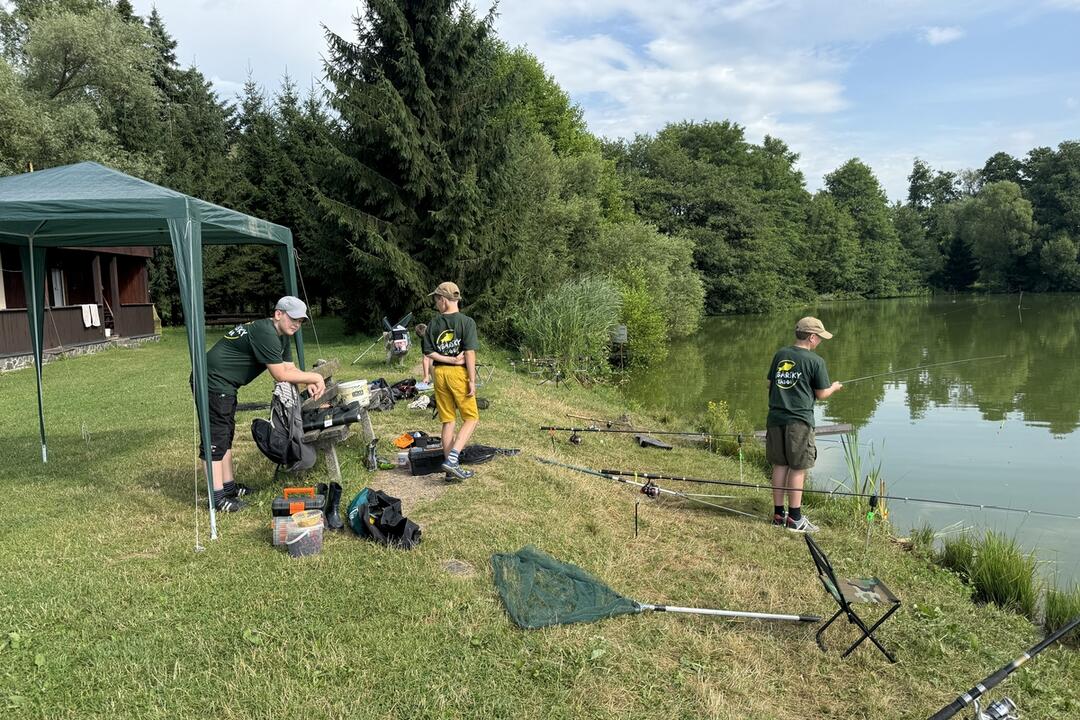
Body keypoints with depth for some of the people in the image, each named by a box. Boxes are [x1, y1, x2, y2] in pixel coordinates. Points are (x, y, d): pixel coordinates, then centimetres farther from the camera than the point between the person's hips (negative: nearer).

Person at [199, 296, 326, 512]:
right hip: (213, 382, -11)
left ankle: (229, 486, 27)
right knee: (216, 436, -9)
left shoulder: (282, 336, 11)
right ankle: (217, 496, -6)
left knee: (226, 434, 17)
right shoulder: (265, 333, -22)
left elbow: (290, 367, 10)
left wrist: (309, 383, -8)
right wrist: (314, 377, -15)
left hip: (224, 385, 11)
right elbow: (281, 375, -23)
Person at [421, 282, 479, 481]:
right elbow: (469, 353, -14)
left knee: (448, 421, 10)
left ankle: (451, 469, 14)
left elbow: (428, 352, 0)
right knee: (471, 418, 6)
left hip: (440, 373, 4)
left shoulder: (434, 323, 4)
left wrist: (449, 359, -5)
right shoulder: (466, 322, -8)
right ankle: (452, 459, -11)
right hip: (459, 374, -4)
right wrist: (472, 380, -12)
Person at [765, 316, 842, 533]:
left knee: (779, 465, 12)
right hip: (799, 420, -6)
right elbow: (821, 394, -1)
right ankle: (794, 518, 7)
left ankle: (778, 514, 18)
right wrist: (834, 387, 18)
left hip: (776, 417, 6)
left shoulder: (780, 355, 8)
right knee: (798, 468, 2)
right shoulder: (815, 361, -7)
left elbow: (770, 384, 14)